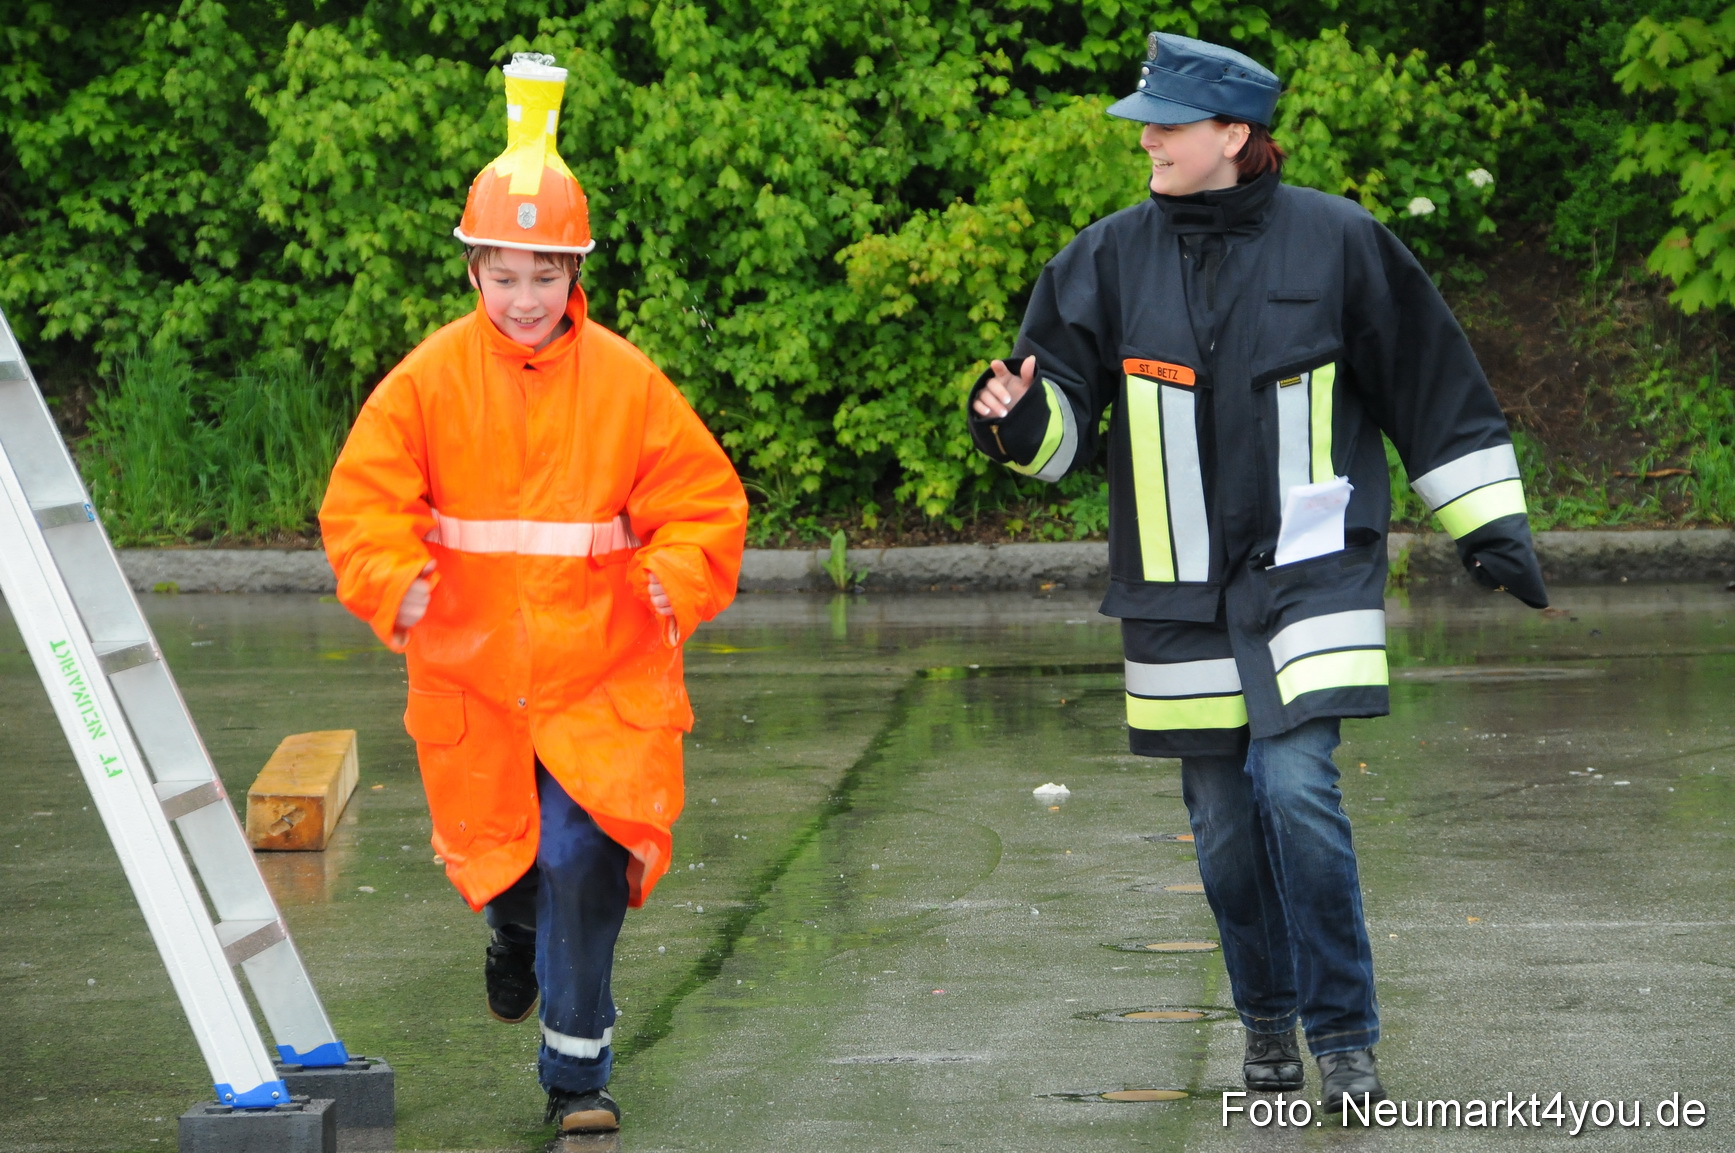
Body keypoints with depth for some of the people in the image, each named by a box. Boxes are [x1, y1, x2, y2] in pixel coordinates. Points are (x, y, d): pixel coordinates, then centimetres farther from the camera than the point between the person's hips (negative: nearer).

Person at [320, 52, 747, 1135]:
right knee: (497, 859, 15)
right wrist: (394, 585, -21)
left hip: (602, 677, -2)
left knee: (582, 859, -14)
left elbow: (706, 496, 1)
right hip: (471, 677, 2)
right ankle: (520, 939, 53)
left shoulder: (625, 382, -4)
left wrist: (676, 583, -16)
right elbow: (363, 498, -4)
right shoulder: (429, 380, -3)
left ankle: (578, 1066, -1)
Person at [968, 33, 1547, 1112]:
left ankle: (1345, 1039, -6)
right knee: (1224, 820, 6)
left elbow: (1435, 383, 5)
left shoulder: (1336, 242, -3)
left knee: (1295, 783, -17)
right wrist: (1019, 417, -20)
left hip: (1308, 568, -3)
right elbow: (1066, 414, 4)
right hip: (1180, 586, 3)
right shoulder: (1113, 256, 3)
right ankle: (1270, 1022, 26)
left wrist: (1490, 525, 6)